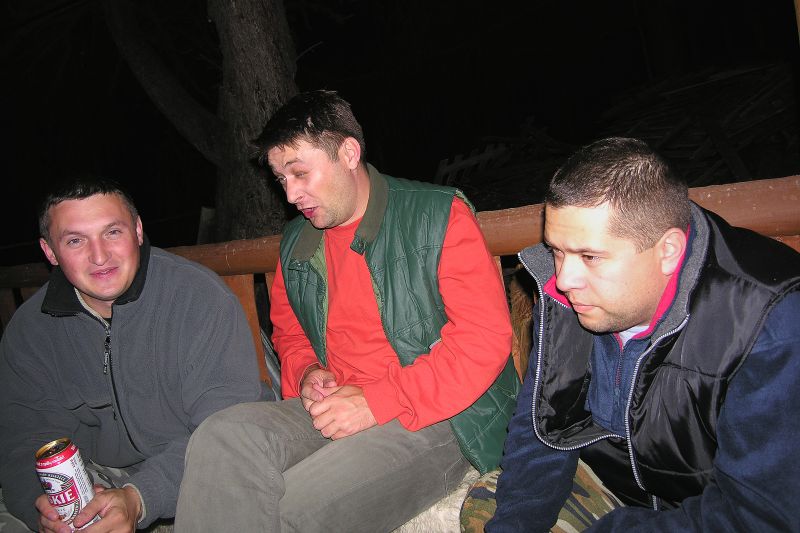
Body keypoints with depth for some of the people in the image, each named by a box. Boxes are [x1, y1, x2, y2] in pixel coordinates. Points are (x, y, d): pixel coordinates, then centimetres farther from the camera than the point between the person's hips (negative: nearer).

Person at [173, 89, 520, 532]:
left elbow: (486, 338, -13)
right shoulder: (296, 242, 14)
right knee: (222, 437, -24)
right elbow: (287, 330, 28)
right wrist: (306, 373, 3)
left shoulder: (439, 216, -6)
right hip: (334, 407, 6)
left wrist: (378, 401, -18)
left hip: (435, 420, -5)